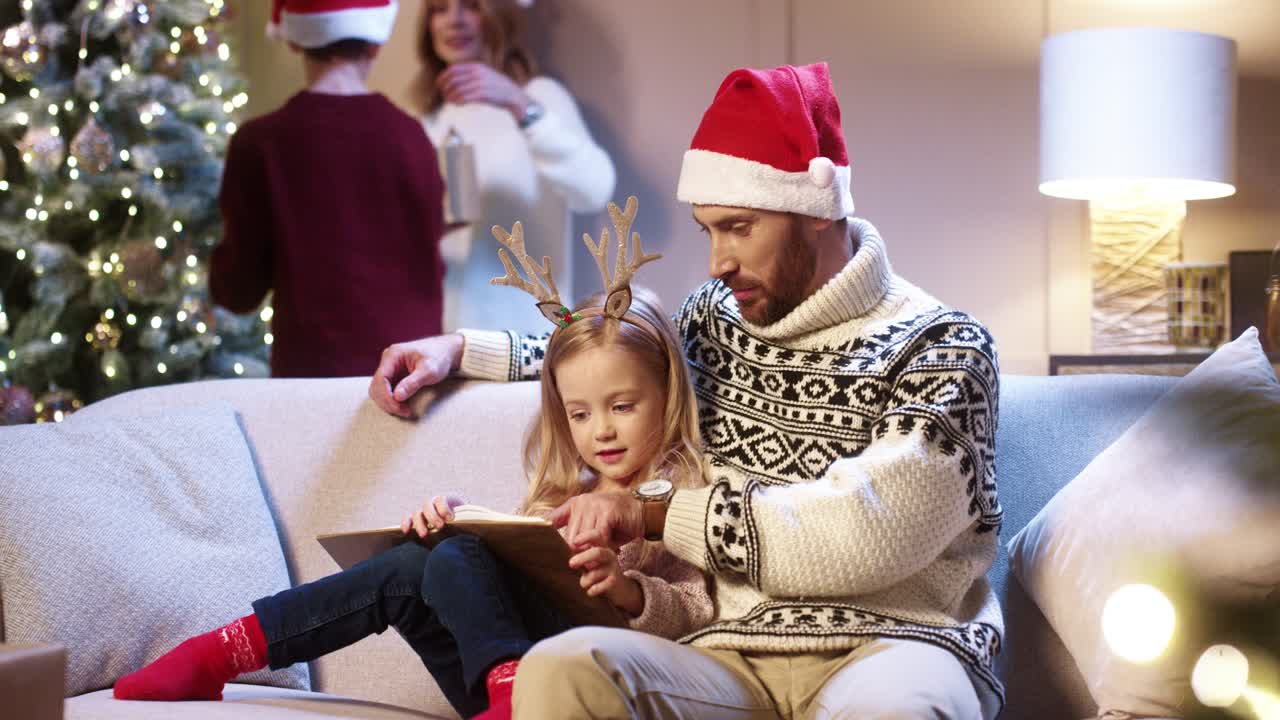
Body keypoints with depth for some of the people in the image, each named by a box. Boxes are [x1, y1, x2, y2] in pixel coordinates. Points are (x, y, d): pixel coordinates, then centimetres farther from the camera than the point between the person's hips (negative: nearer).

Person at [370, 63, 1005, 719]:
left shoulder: (941, 347, -1)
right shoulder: (715, 321, 16)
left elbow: (867, 530, -14)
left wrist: (654, 516, -10)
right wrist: (461, 351, 25)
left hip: (891, 646, -4)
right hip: (737, 657, 5)